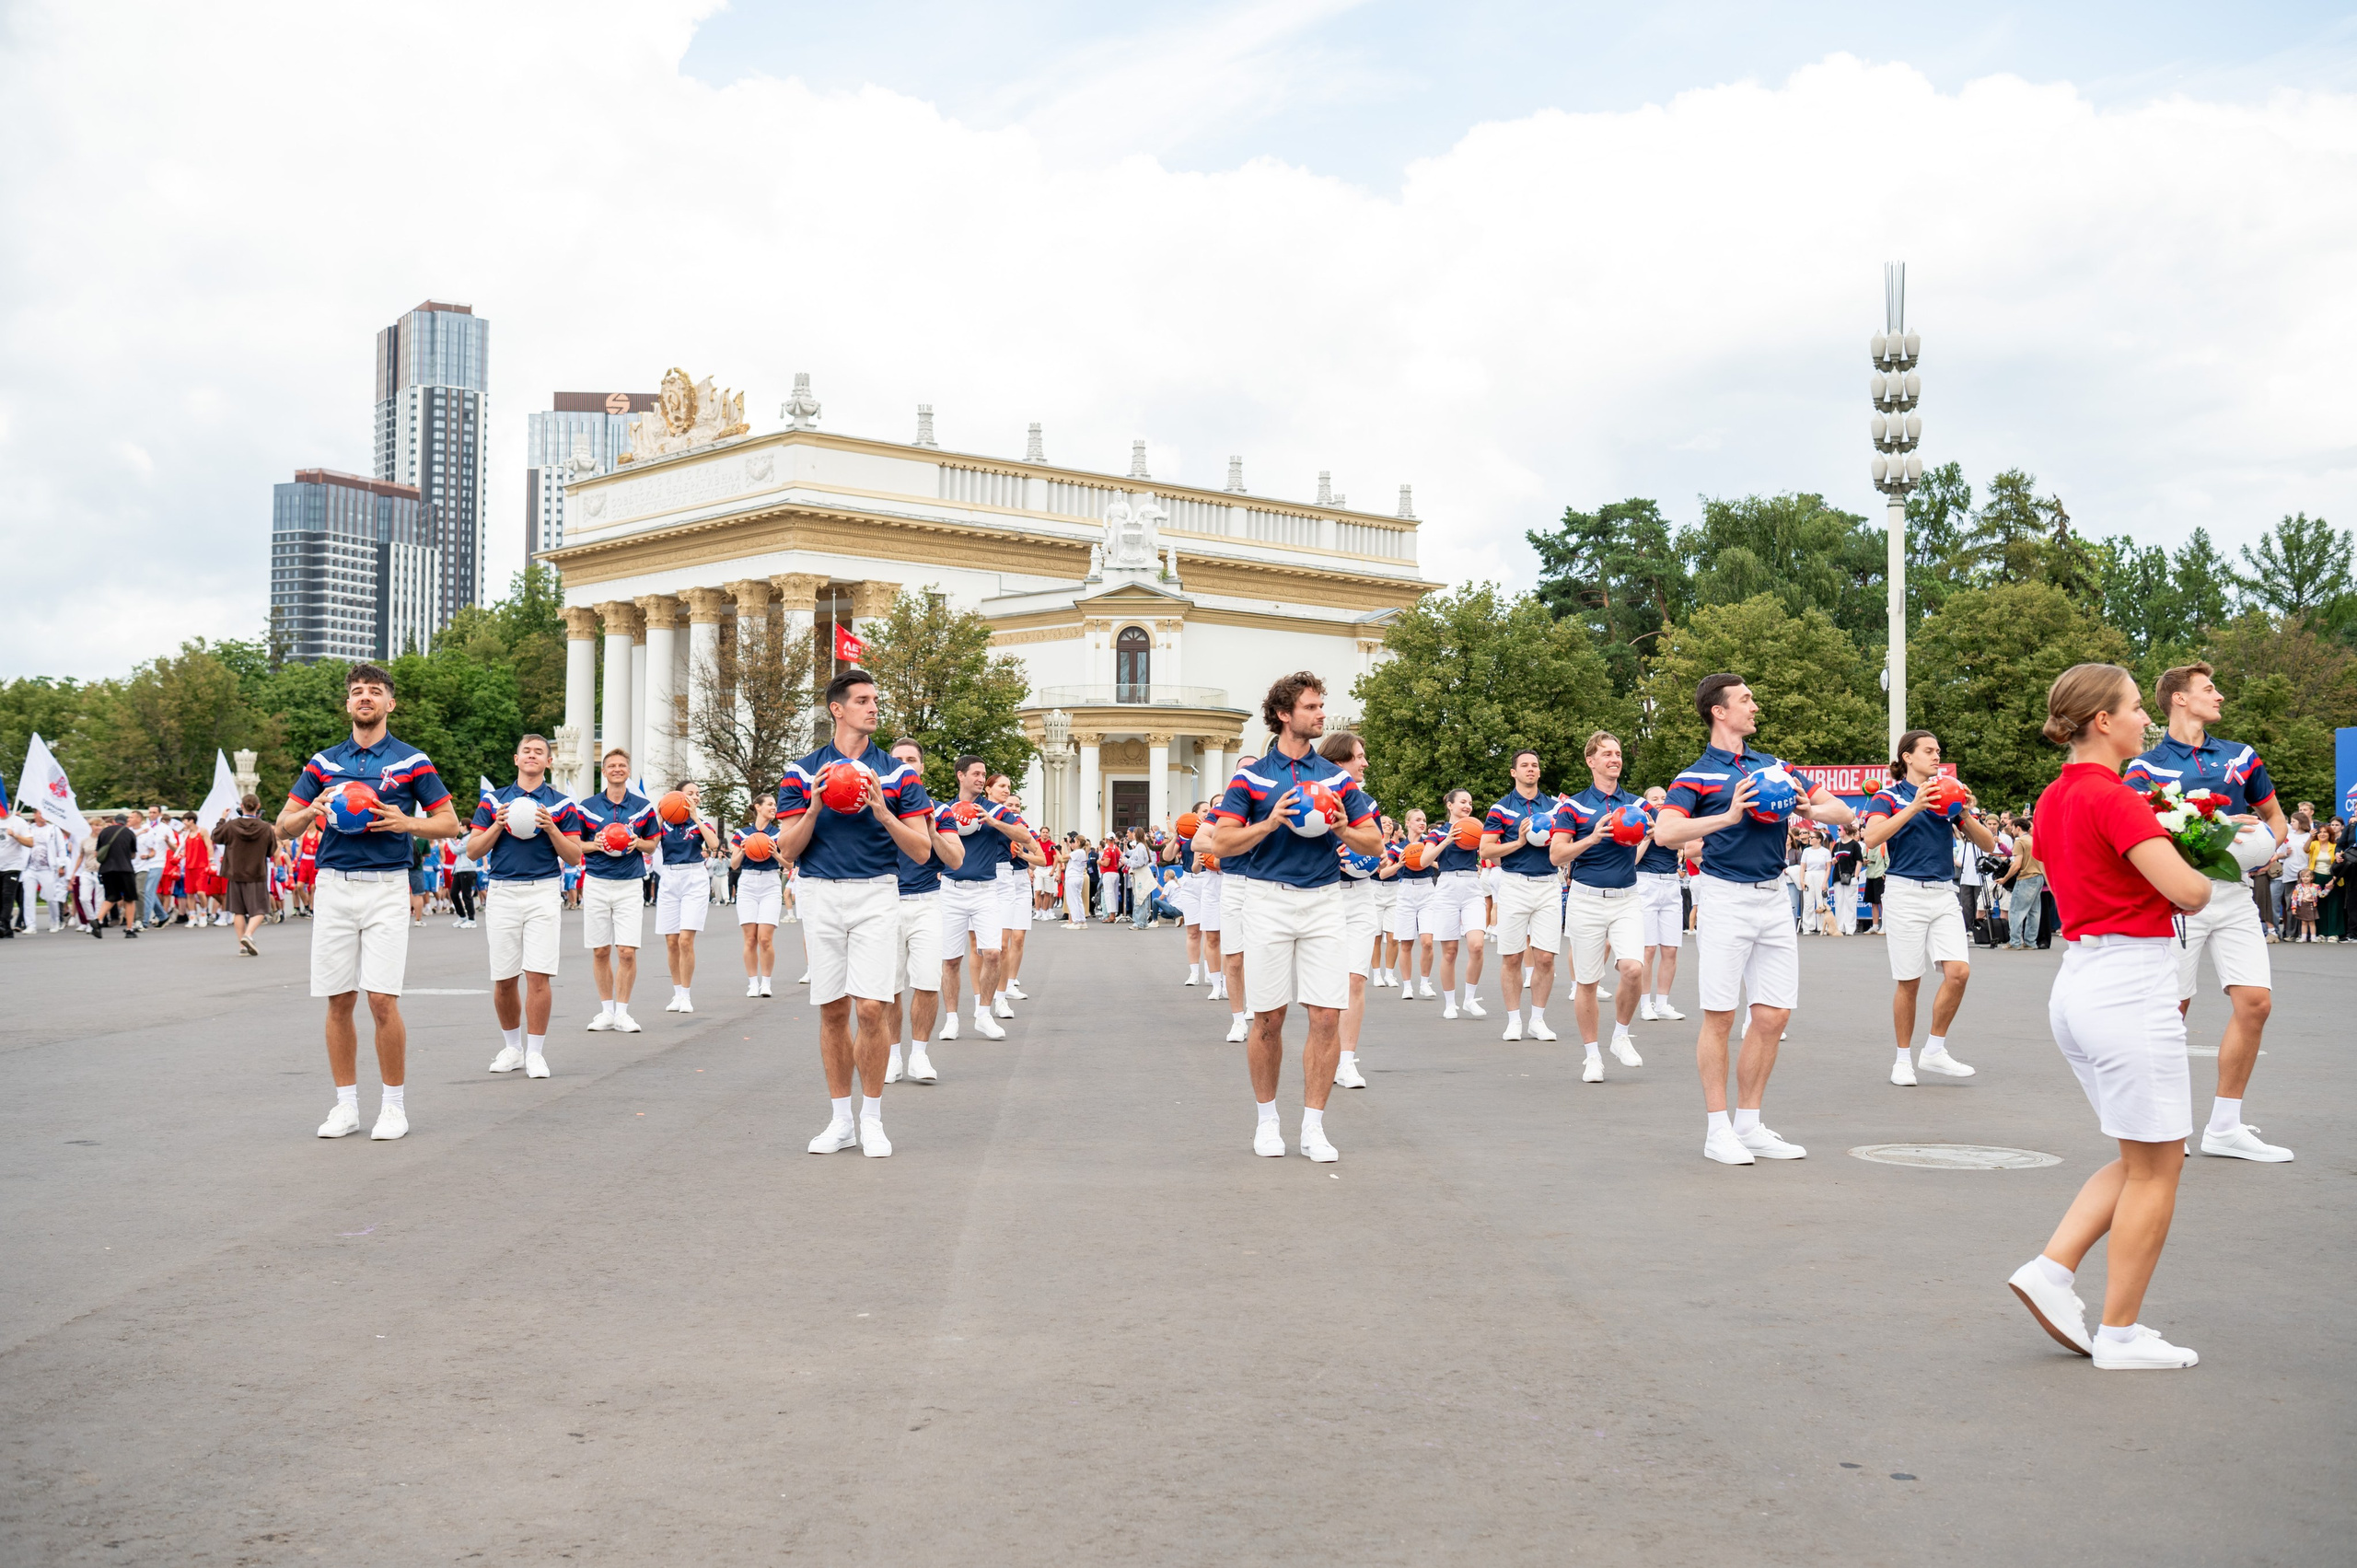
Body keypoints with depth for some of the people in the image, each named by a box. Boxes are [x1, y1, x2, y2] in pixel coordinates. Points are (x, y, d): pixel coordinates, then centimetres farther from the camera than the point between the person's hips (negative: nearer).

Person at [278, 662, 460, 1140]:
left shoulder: (412, 761, 4)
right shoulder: (323, 763, 12)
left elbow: (448, 823, 6)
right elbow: (284, 827, 13)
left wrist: (405, 822, -12)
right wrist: (312, 811, -8)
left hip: (386, 888, -3)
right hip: (333, 886, 3)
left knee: (382, 1000, -9)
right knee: (338, 1002, 4)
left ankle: (394, 1105, 3)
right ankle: (346, 1105, 14)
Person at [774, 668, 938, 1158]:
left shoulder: (899, 773, 4)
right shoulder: (802, 773, 6)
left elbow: (922, 850, 0)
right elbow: (788, 849, 4)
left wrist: (882, 811, -14)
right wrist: (815, 807, -12)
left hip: (876, 895, -1)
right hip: (821, 895, 1)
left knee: (870, 1008, -10)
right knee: (832, 1011, 5)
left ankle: (872, 1120, 4)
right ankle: (841, 1121, 16)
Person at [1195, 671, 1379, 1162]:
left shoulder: (1337, 778, 10)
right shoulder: (1250, 777, 3)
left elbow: (1375, 843, 11)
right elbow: (1222, 844, -3)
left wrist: (1342, 829, -8)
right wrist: (1271, 822, -14)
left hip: (1324, 901, 2)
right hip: (1268, 901, -2)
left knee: (1327, 1016, -4)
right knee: (1268, 1018, 3)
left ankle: (1313, 1126, 4)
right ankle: (1267, 1118, 19)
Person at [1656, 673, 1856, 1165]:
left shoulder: (1774, 766, 15)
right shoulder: (1697, 776, -2)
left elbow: (1844, 812, 16)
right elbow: (1666, 831, -18)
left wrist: (1809, 808, -6)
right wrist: (1729, 817, -25)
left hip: (1774, 897, 6)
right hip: (1725, 898, -5)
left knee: (1773, 1015, 4)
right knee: (1720, 1015, -3)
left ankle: (1749, 1126, 15)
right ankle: (1717, 1130, 5)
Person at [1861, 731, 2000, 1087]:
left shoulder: (1951, 794, 14)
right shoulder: (1889, 796, 1)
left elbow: (1988, 846, 10)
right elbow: (1872, 837, -18)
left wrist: (1967, 816, -7)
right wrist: (1914, 807, -23)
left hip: (1944, 895, 4)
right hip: (1905, 893, -4)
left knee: (1958, 971, -11)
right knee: (1908, 981, 0)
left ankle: (1934, 1051, 4)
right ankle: (1904, 1060, 13)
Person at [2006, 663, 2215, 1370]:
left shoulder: (2054, 798, 11)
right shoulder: (2112, 799, -17)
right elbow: (2188, 890, -22)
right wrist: (2216, 883, 0)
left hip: (2077, 984, 9)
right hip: (2129, 987, -9)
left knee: (2146, 1159, 19)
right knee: (2155, 1170, 3)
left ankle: (2052, 1267, 9)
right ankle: (2120, 1335, 9)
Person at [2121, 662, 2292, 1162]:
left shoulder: (2241, 757, 13)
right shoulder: (2146, 768, -1)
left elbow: (2275, 818, 22)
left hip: (2232, 892, 4)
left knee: (2255, 1002, -4)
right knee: (2172, 1008, 0)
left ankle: (2224, 1126, 7)